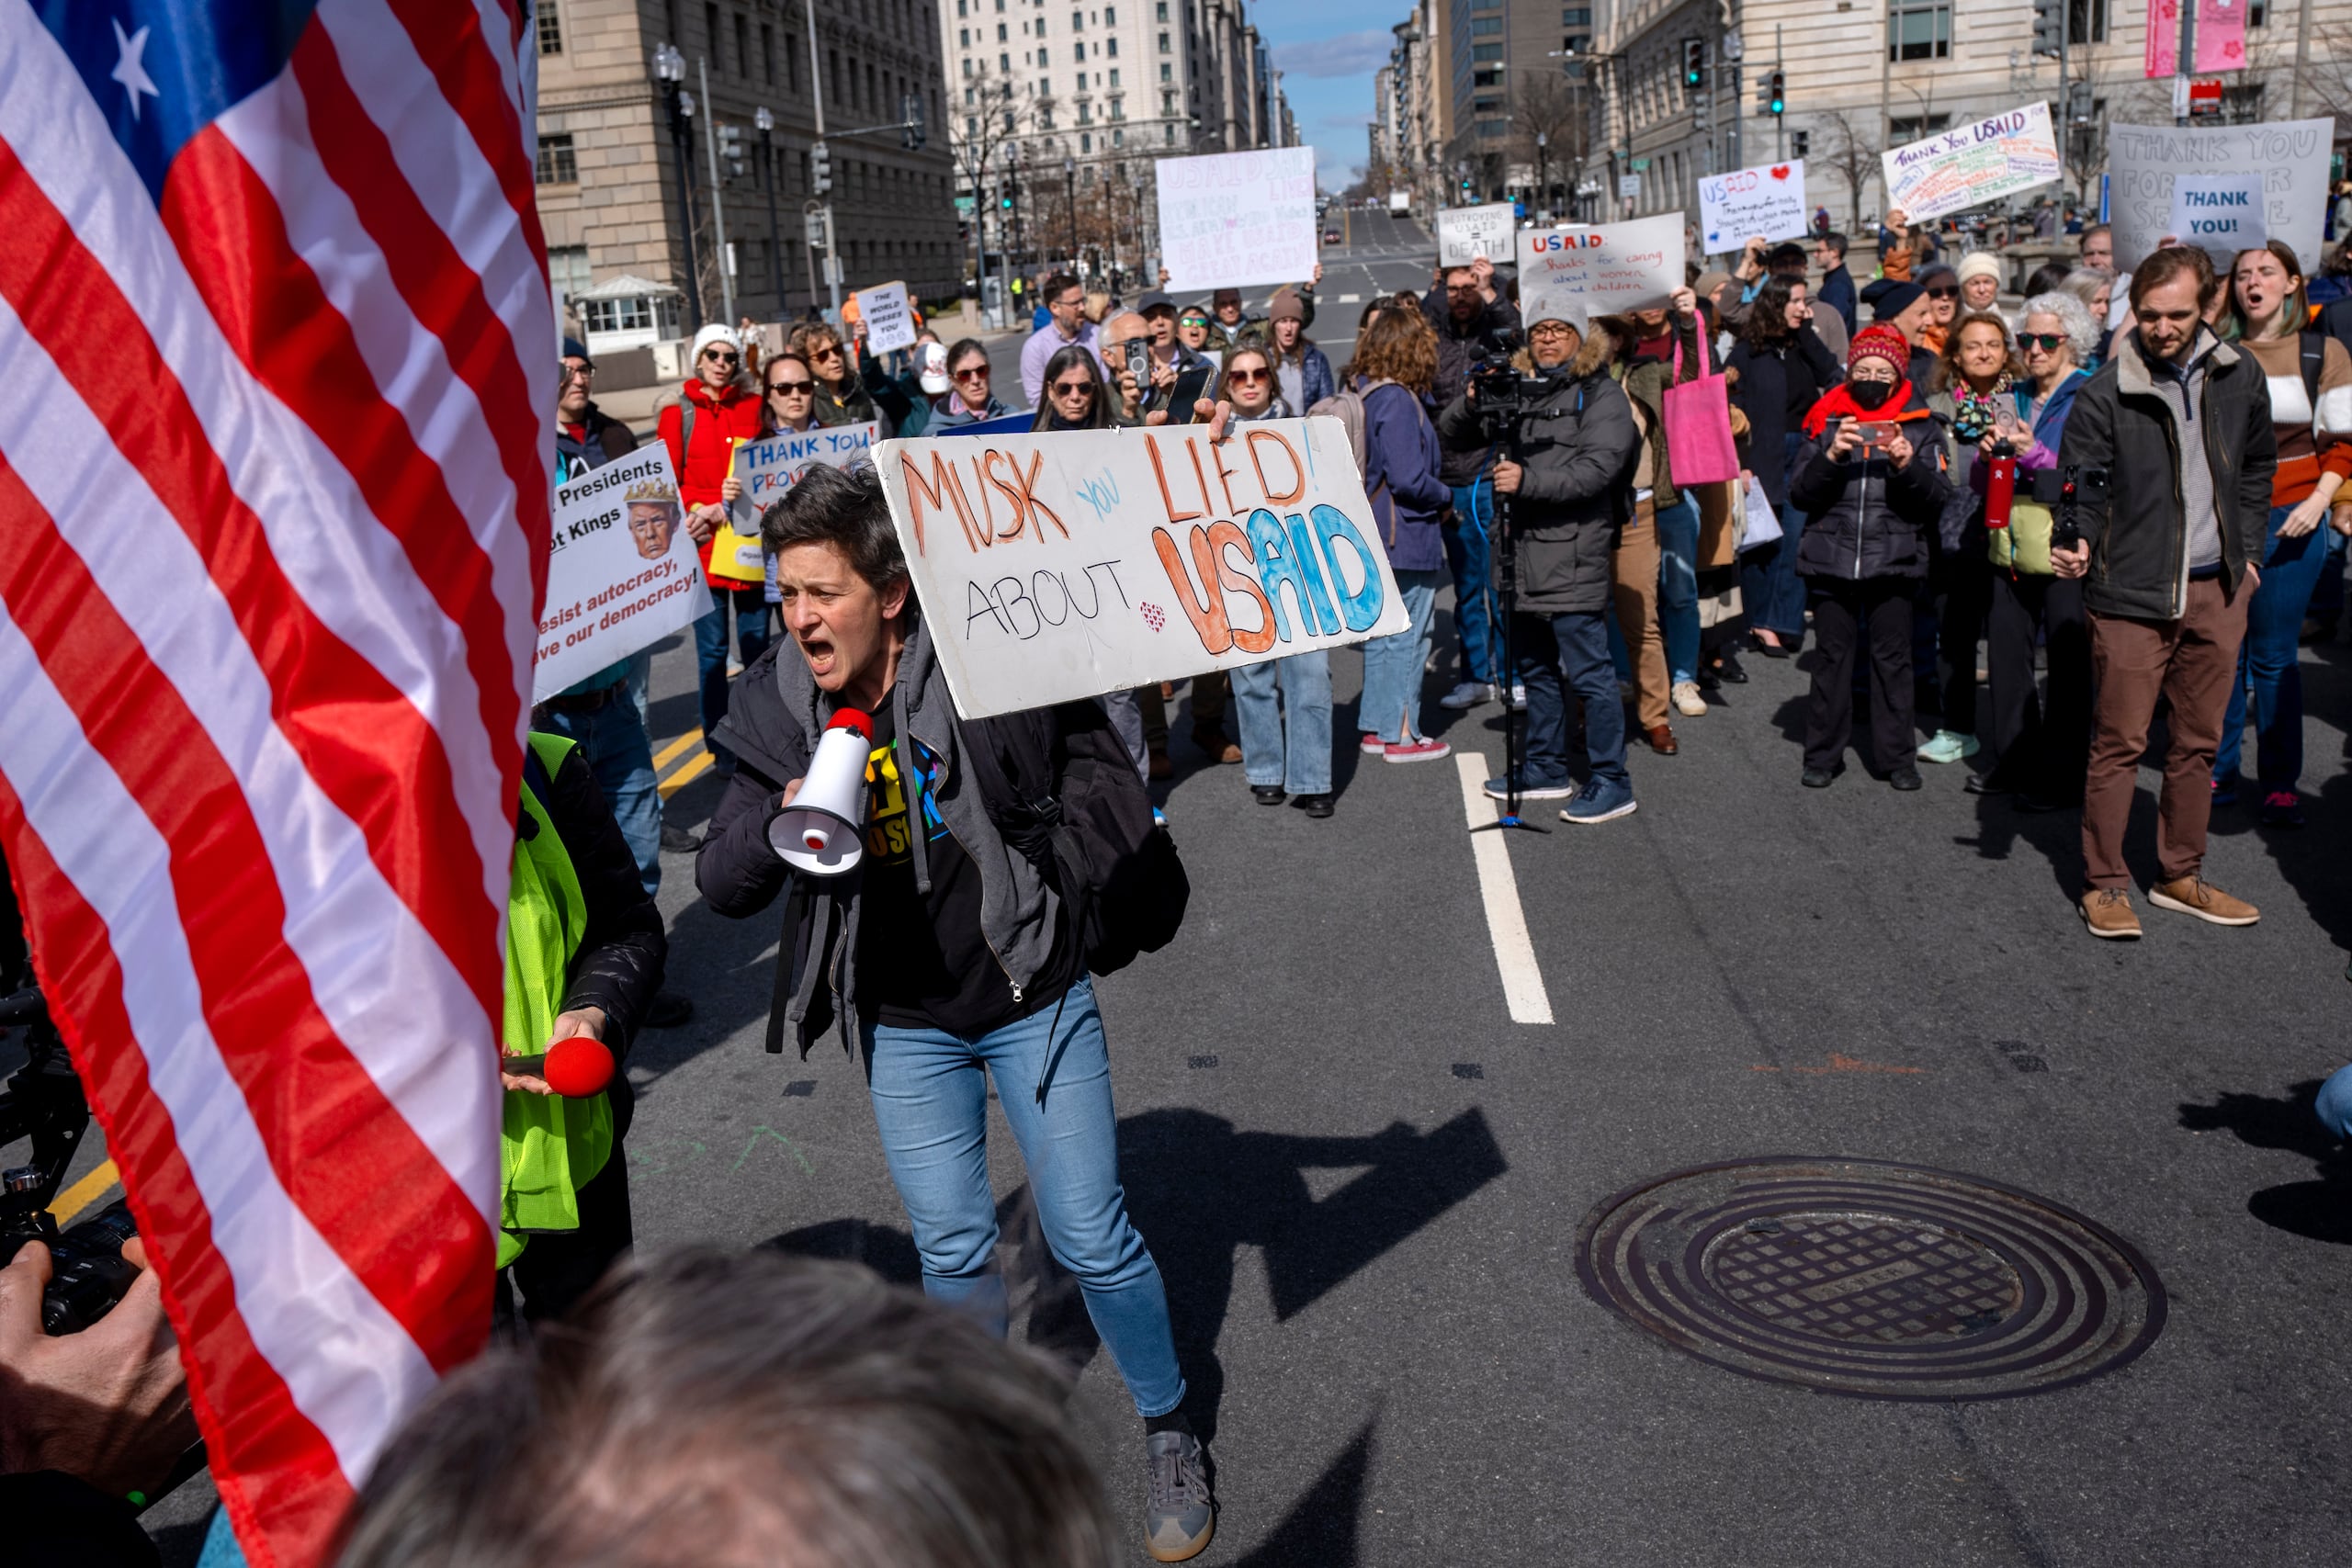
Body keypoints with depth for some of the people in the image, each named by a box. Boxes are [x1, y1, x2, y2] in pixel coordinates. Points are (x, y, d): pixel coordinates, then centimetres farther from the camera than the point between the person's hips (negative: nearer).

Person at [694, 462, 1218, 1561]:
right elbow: (723, 886, -8)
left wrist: (1032, 847, -16)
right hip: (905, 1027, 3)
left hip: (1034, 1000, -3)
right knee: (952, 1253, 13)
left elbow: (1105, 781, -3)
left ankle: (1169, 1427, 31)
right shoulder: (779, 706, -7)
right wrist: (781, 815, -25)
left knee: (1093, 1240, 5)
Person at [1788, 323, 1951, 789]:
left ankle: (1896, 757, 14)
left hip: (1894, 559, 0)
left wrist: (1908, 465, -17)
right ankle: (1823, 755, 14)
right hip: (1831, 557, 0)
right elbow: (1799, 493, -1)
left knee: (1893, 658, 4)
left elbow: (1934, 501, 0)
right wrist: (1830, 456, -16)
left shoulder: (1916, 425, 5)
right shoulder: (1826, 419, 5)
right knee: (1832, 657, 5)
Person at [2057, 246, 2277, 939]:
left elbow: (2257, 467, 18)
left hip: (2217, 590, 5)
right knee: (2119, 744, 0)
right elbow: (2081, 487, -8)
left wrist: (2247, 550, 14)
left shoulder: (2240, 375, 4)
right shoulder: (2105, 392, -11)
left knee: (2199, 741, 12)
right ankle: (2105, 886, 11)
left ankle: (2181, 876, 25)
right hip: (2132, 592, -5)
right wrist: (2075, 544, -28)